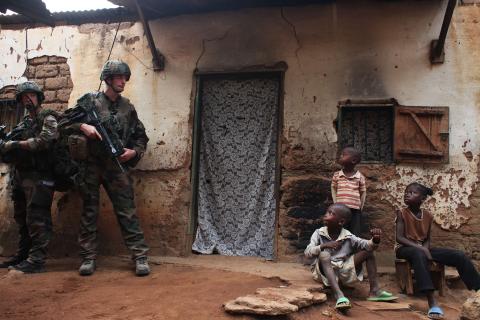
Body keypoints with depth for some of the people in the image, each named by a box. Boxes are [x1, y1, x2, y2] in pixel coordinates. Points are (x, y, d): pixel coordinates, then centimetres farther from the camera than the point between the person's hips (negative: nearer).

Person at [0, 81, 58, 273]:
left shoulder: (48, 118, -1)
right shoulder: (23, 124, 21)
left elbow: (43, 141, -18)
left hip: (38, 177, -8)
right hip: (20, 177, 8)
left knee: (37, 219, -9)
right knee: (22, 220, 13)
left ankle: (36, 260, -8)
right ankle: (22, 256, 22)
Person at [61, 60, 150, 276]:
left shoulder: (127, 107, 9)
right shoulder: (90, 101, 1)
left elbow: (141, 136, 16)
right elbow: (64, 124, 3)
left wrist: (134, 152, -2)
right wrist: (83, 126, -15)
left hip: (117, 167, 1)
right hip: (91, 166, -1)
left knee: (127, 212, -4)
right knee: (89, 212, 6)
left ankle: (140, 256, -2)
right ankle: (88, 258, 14)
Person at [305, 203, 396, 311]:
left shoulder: (348, 237, 0)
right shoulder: (319, 233, -3)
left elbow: (368, 245, -6)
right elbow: (307, 252, -12)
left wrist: (375, 240, -29)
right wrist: (324, 246, -27)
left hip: (343, 273, 3)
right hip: (326, 272, -3)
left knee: (368, 251, -2)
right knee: (324, 254, -34)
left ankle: (374, 291, -7)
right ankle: (339, 294, -44)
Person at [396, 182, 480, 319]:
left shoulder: (428, 216, 5)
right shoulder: (402, 213, -9)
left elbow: (427, 239, 9)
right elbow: (399, 238, -16)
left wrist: (426, 249, -15)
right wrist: (421, 248, -26)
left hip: (422, 248, 6)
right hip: (405, 248, -5)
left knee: (459, 256, -13)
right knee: (418, 254, -44)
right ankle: (432, 302, -50)